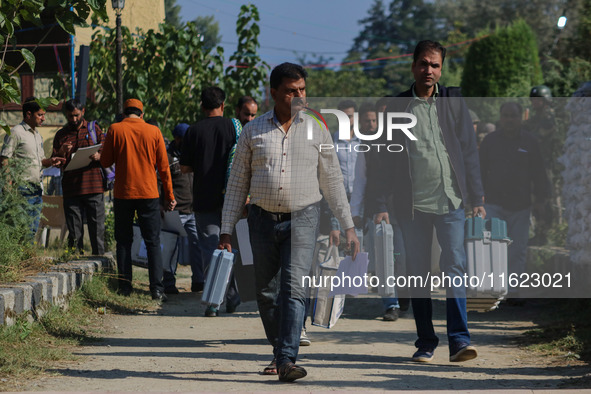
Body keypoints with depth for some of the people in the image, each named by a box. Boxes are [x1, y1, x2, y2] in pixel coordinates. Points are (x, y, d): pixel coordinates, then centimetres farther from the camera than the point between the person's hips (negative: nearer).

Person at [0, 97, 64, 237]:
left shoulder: (37, 135, 19)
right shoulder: (15, 133, -7)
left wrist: (50, 161, 3)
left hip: (37, 189, 8)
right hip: (23, 190, -8)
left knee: (33, 230, 7)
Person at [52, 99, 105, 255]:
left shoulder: (94, 129, 12)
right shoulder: (61, 135, 12)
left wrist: (98, 156, -12)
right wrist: (61, 152, -13)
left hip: (94, 186, -1)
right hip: (71, 188, 1)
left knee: (97, 228, -3)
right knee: (74, 231, 1)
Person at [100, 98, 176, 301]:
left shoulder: (115, 129, -2)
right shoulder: (153, 131, 1)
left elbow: (105, 162, 1)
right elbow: (163, 166, 4)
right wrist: (169, 196, 10)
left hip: (123, 193, 0)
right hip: (149, 193, 0)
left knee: (124, 242, 9)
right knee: (153, 242, 3)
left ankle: (125, 287, 6)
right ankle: (157, 288, -5)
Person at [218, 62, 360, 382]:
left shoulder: (317, 131, 4)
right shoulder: (253, 131, 4)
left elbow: (333, 182, 9)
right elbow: (237, 184, 8)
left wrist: (348, 227, 4)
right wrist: (226, 231, 4)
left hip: (302, 220, -2)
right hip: (263, 220, 2)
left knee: (294, 289, -15)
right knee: (266, 292, 8)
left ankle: (287, 360, -18)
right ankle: (279, 349, 28)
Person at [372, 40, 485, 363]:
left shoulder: (453, 103, 8)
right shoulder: (397, 107, 6)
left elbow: (469, 152, 9)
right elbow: (386, 159, 7)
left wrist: (477, 198, 4)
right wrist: (382, 204, 1)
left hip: (451, 201, -1)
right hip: (412, 203, 1)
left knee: (454, 267, -11)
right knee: (417, 274, 3)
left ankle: (459, 340, -13)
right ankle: (426, 343, 11)